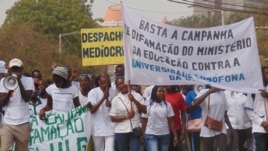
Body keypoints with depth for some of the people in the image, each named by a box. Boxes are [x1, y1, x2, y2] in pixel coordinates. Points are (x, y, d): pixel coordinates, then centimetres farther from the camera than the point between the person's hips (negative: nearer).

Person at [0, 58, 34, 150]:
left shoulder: (28, 80, 2)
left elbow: (27, 98, -11)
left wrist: (19, 81, -14)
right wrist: (9, 89, -14)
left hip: (23, 123, -1)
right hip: (7, 123, 1)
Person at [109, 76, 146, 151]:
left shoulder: (137, 96, 3)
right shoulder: (116, 99, 1)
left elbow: (144, 110, -3)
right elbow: (113, 118, 0)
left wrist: (134, 100, -13)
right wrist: (126, 116, -14)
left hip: (135, 130, -1)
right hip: (121, 132, 1)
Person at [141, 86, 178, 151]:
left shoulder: (167, 105, 5)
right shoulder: (148, 104, -1)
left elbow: (171, 121, 6)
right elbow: (144, 120, 1)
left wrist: (175, 135, 2)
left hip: (165, 135, 3)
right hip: (151, 134, -3)